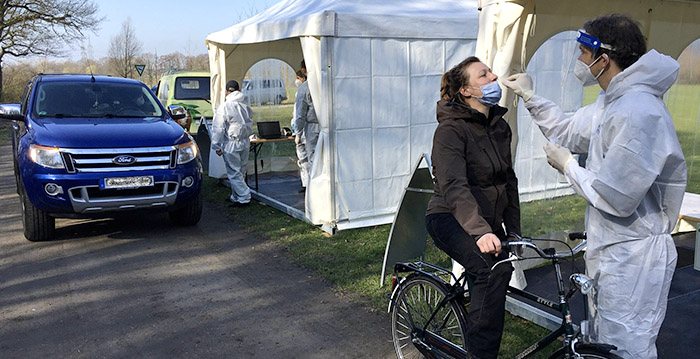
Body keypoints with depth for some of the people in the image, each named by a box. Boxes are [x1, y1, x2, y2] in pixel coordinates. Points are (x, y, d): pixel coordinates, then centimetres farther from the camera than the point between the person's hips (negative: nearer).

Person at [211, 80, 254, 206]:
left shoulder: (223, 107, -11)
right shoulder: (246, 107, 6)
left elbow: (218, 129, -11)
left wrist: (217, 146, -6)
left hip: (231, 144, -6)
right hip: (245, 143, 6)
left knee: (234, 173, 0)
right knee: (240, 171, 15)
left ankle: (243, 197, -3)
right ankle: (236, 196, 26)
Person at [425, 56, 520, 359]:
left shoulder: (500, 127, 7)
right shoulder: (451, 129, -17)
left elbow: (509, 180, 14)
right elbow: (454, 186, -31)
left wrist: (514, 231, 10)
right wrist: (480, 231, -45)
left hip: (488, 223, 8)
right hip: (451, 220, -8)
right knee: (495, 268, -30)